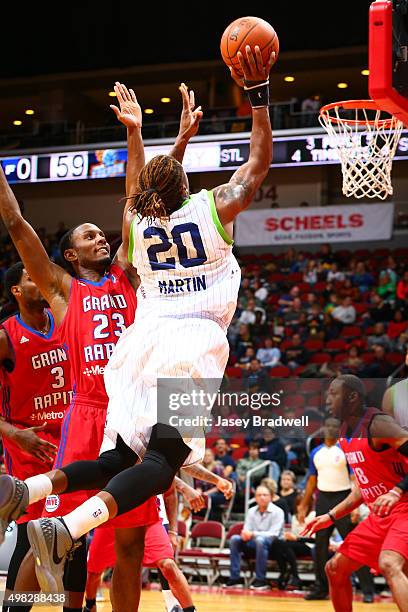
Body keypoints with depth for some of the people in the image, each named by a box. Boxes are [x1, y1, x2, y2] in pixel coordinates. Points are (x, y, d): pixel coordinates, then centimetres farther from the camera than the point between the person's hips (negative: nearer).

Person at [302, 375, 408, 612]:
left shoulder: (377, 424, -17)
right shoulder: (347, 434, 10)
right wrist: (331, 516, 19)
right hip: (380, 515, 10)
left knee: (389, 565, -34)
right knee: (335, 569, 12)